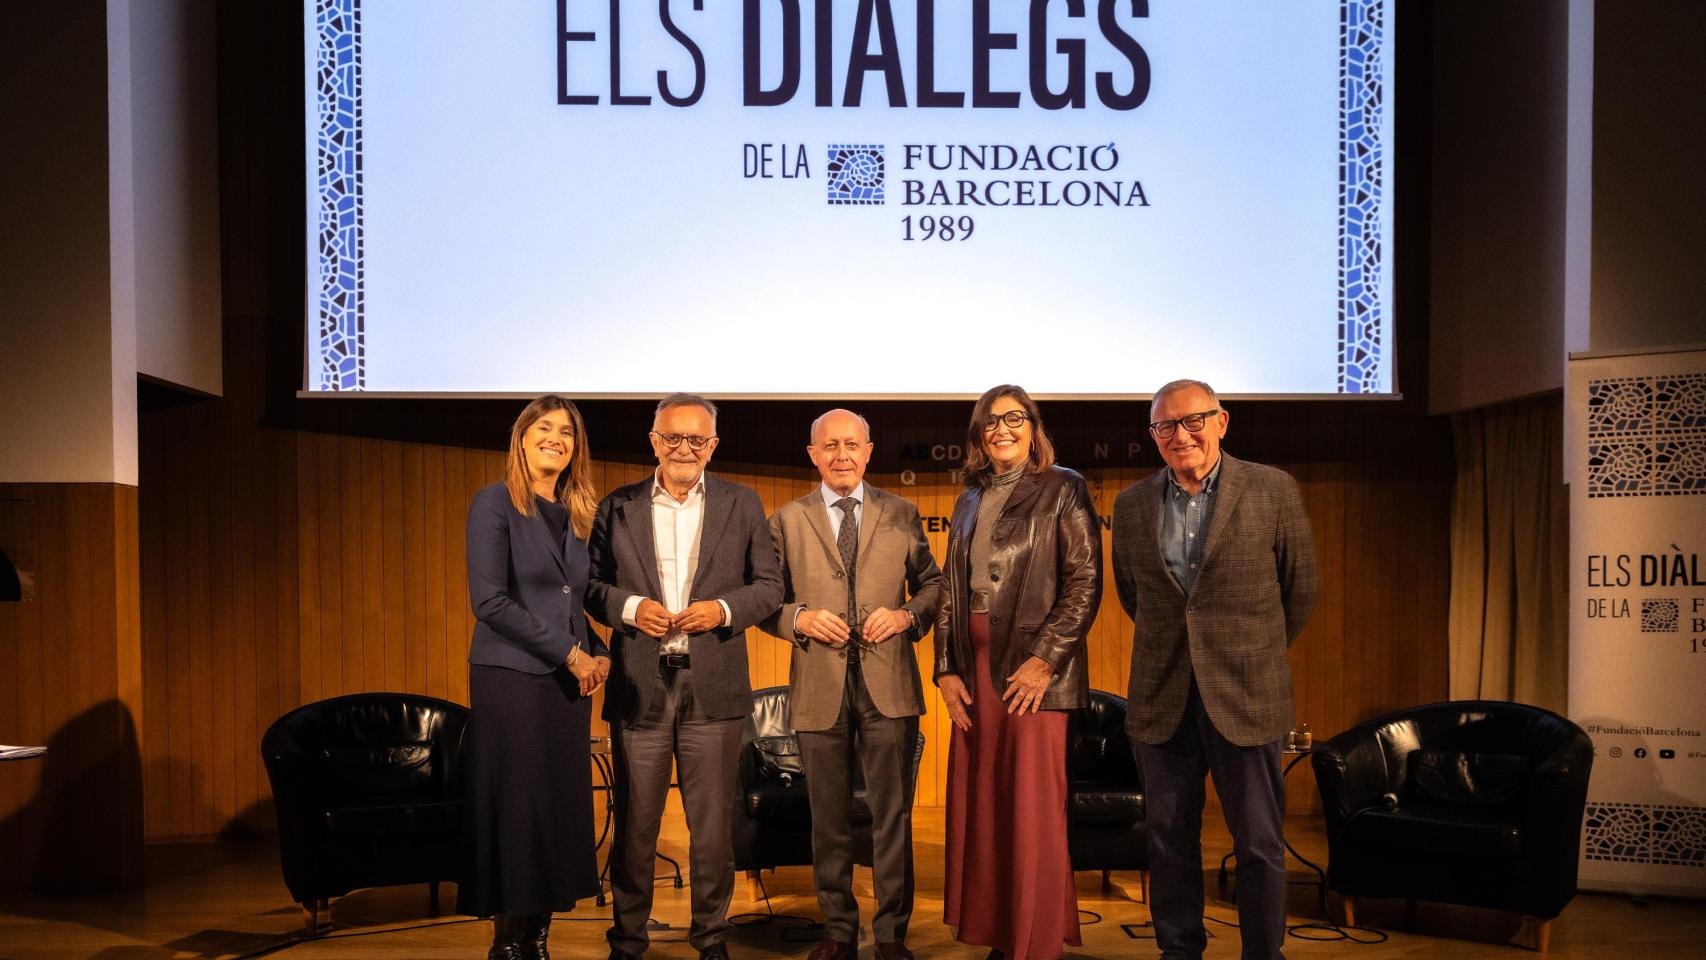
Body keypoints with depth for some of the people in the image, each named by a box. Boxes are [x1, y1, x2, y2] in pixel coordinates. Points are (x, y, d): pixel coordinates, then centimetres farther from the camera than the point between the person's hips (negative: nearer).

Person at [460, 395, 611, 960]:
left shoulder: (575, 516, 14)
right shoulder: (495, 504, -5)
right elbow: (489, 600, -13)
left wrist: (598, 653, 0)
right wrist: (569, 652, -13)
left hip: (568, 682, 6)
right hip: (511, 678, -6)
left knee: (560, 812, 7)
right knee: (515, 812, -3)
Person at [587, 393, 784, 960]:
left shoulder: (742, 505, 7)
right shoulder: (618, 507, 7)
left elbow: (769, 585, 6)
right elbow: (591, 584, 7)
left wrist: (724, 609, -12)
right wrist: (629, 607, -12)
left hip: (712, 689, 0)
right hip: (638, 686, 0)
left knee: (713, 823, 7)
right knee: (634, 823, 8)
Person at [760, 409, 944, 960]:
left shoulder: (901, 516, 9)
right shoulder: (787, 521, 7)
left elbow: (932, 583, 12)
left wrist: (907, 616, -7)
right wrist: (799, 618, -12)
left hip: (889, 685, 0)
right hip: (819, 688, 0)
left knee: (892, 813, 4)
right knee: (829, 818, 10)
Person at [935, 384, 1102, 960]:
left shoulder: (1061, 489, 0)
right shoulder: (969, 503, 17)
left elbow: (1085, 581, -8)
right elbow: (951, 589, 16)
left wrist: (1044, 659, -14)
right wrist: (946, 669, 6)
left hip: (1032, 667, -5)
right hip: (975, 667, 6)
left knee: (1032, 810, -4)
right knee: (978, 804, 7)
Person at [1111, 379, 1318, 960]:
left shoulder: (1272, 490, -3)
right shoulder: (1132, 505, 5)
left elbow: (1299, 588, 7)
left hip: (1245, 695, -2)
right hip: (1162, 699, 3)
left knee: (1259, 843, 4)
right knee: (1169, 840, 10)